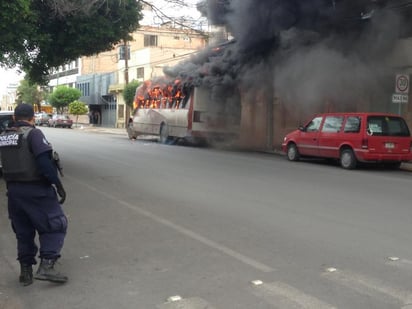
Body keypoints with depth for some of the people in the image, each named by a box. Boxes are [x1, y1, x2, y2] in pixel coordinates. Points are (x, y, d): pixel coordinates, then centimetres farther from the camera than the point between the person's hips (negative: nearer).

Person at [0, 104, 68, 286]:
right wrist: (58, 185, -19)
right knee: (55, 225, 3)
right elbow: (44, 161, -22)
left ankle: (25, 271, 21)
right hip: (36, 190, -7)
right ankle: (46, 266, -8)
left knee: (23, 231, 17)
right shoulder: (33, 134, -13)